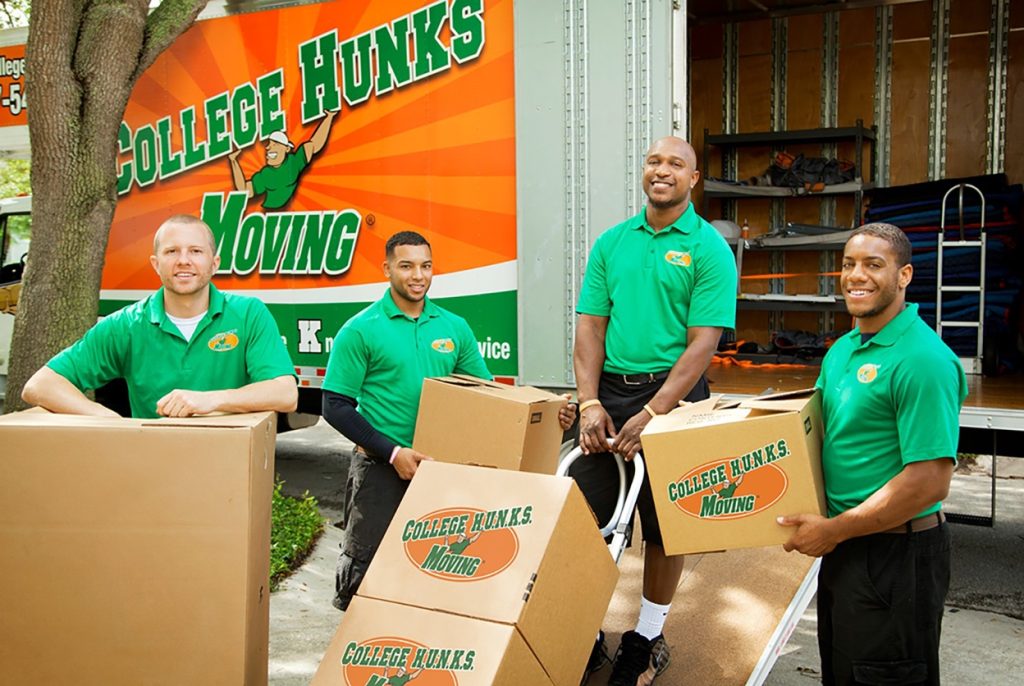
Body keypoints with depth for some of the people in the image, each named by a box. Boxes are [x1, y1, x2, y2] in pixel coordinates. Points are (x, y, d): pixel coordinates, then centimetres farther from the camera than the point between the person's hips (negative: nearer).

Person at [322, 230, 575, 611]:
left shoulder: (454, 327, 7)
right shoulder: (361, 330, -5)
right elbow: (336, 407, -7)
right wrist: (393, 452, -15)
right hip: (381, 468, -3)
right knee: (367, 566, 3)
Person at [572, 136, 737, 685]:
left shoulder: (709, 249, -4)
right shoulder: (611, 243, 9)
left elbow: (703, 342, -12)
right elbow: (590, 326, 5)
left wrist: (652, 414, -19)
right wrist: (590, 403, -7)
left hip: (671, 393, -4)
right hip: (608, 390, 4)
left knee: (663, 523, 6)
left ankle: (647, 640, 22)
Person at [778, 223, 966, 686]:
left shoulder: (922, 359, -20)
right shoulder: (842, 350, 9)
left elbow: (931, 481, -25)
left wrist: (834, 530, -18)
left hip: (897, 556, -9)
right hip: (843, 546, 9)